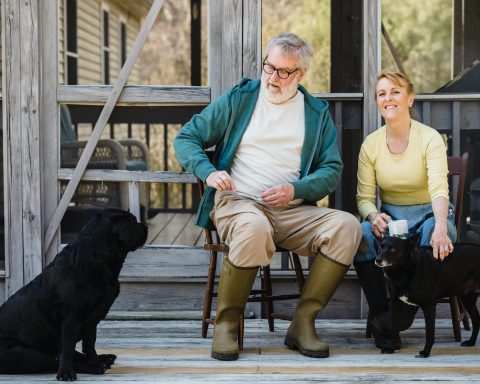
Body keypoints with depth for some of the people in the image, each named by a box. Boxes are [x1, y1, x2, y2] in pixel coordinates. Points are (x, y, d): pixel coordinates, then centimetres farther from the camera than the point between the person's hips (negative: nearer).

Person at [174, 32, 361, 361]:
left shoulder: (317, 113, 15)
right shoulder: (239, 99, 10)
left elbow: (332, 170, 10)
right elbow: (186, 139, 10)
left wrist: (295, 190, -10)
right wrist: (209, 172, -11)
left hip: (293, 211, 3)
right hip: (237, 202, -3)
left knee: (347, 226, -26)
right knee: (254, 228, -40)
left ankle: (303, 322, -20)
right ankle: (227, 322, -21)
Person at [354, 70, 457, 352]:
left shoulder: (430, 139, -10)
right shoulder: (371, 144, 0)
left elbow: (439, 188, -25)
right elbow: (364, 197, 1)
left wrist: (440, 226, -45)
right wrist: (373, 216, -25)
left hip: (428, 217, -2)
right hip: (389, 218, 2)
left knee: (433, 236, -38)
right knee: (361, 235, -32)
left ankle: (388, 323, -25)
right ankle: (380, 314, -16)